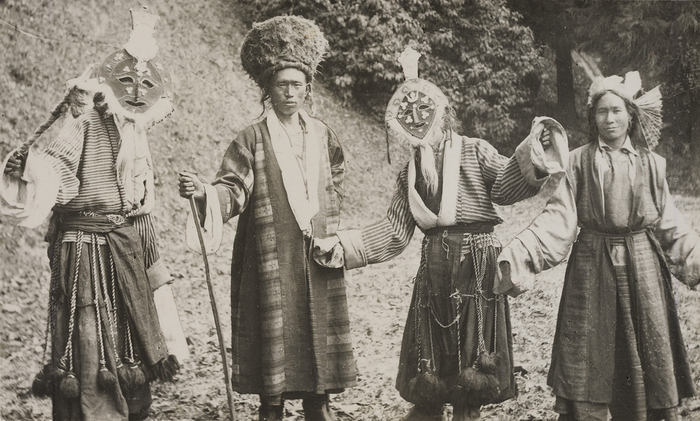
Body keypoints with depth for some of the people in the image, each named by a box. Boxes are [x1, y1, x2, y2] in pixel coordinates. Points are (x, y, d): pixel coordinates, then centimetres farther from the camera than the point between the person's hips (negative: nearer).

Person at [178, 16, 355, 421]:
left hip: (317, 262, 4)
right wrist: (205, 193, -34)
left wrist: (330, 233, 12)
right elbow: (233, 190, -14)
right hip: (271, 262, -4)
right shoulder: (252, 140, -3)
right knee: (273, 357, 0)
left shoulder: (323, 136, 10)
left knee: (318, 343, 9)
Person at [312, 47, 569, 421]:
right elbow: (394, 231, 10)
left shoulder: (474, 152, 2)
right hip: (434, 269, 3)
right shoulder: (410, 172, 13)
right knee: (428, 386, 8)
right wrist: (341, 246, 2)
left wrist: (532, 154, -31)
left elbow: (506, 184, -14)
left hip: (475, 266, -3)